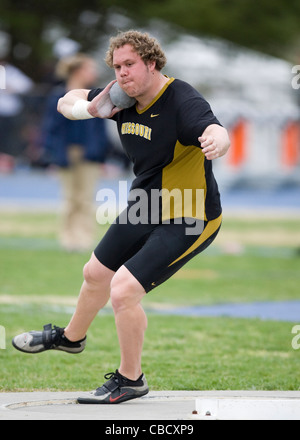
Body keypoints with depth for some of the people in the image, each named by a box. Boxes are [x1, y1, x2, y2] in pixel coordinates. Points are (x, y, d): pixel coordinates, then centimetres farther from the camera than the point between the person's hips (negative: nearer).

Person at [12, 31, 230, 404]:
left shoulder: (181, 101, -27)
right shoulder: (124, 98, -4)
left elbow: (215, 131, -47)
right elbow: (66, 102, 9)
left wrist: (216, 141, -72)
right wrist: (90, 109, -15)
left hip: (188, 221, -8)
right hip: (143, 211, 8)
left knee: (124, 290, -18)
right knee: (96, 274, 24)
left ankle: (130, 379, 3)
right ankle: (71, 337, 55)